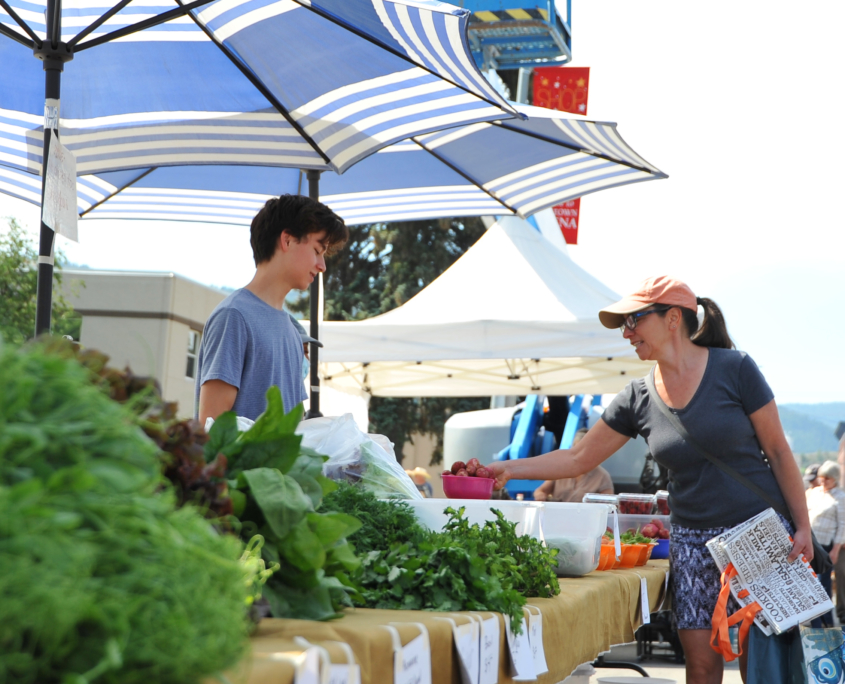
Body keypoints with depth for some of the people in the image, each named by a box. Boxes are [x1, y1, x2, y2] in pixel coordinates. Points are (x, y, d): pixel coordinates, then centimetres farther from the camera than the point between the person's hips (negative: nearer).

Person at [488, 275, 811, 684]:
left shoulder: (734, 369, -7)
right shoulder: (637, 398, 3)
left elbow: (778, 451, -4)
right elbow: (578, 459, 8)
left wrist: (802, 528, -7)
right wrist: (509, 469, -1)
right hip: (692, 540, 3)